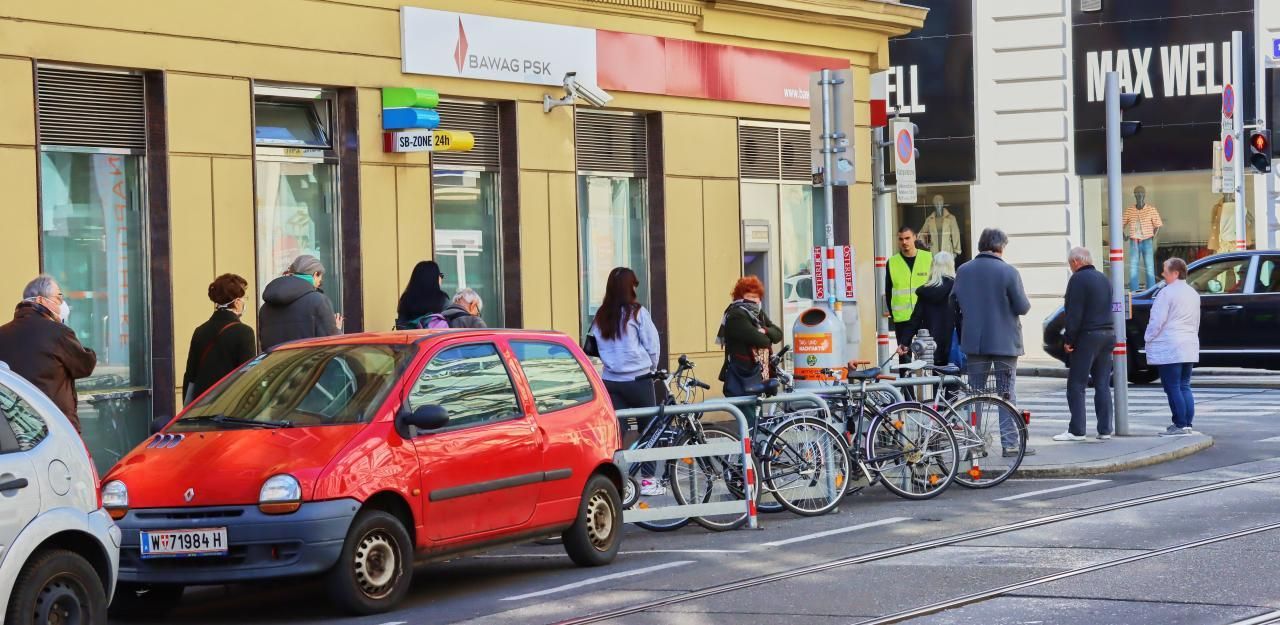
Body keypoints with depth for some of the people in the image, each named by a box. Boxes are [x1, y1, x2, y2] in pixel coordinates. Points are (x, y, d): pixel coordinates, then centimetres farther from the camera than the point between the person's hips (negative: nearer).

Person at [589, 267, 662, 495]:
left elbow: (598, 348, 9)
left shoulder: (600, 317, 5)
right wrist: (651, 368, 12)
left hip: (611, 380, 4)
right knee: (649, 429, 9)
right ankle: (647, 480, 9)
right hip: (638, 379, -4)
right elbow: (653, 345, -4)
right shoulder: (637, 312, -7)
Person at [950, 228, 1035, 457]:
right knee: (1007, 394, 2)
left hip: (974, 341, 3)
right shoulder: (1008, 272, -12)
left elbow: (953, 302, 9)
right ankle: (1010, 443, 0)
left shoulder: (963, 271, 0)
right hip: (1005, 341, -3)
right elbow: (1023, 307, -11)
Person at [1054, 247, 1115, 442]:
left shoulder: (1078, 279, -10)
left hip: (1087, 337, -8)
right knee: (1103, 385, 9)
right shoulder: (1104, 279, 16)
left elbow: (1074, 313, -16)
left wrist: (1069, 339, -13)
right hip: (1108, 335, 8)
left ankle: (1076, 430, -7)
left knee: (1076, 386, -4)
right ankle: (1104, 430, 7)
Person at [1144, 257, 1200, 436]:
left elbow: (1157, 321, -15)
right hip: (1189, 348, 8)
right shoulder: (1193, 294, 15)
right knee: (1184, 387, 11)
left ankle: (1180, 425, -8)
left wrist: (1148, 339, -4)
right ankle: (1187, 424, 9)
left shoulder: (1167, 292, -12)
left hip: (1169, 349, -8)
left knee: (1172, 388, -6)